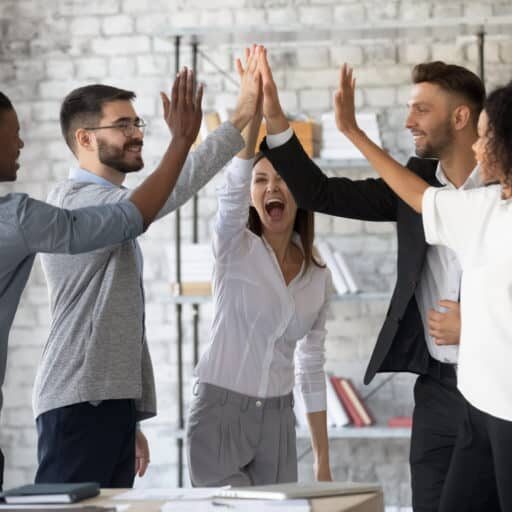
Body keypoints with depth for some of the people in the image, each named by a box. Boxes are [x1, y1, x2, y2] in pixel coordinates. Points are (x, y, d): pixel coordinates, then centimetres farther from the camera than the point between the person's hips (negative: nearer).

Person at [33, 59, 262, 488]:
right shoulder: (76, 200, -9)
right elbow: (164, 194, -27)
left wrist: (135, 419, 21)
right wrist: (240, 119, -27)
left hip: (114, 404, 9)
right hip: (79, 404, -9)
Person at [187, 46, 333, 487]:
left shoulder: (318, 278, 8)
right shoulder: (235, 248, -5)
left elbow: (312, 368, 13)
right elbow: (231, 190, -26)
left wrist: (323, 461, 12)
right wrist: (253, 112, -41)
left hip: (278, 420, 5)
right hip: (219, 413, -4)